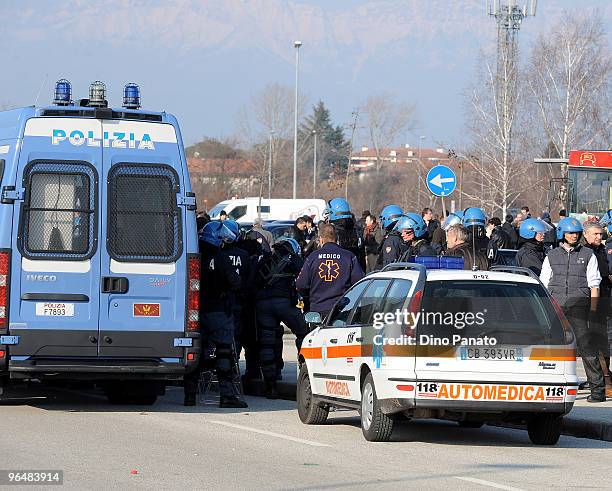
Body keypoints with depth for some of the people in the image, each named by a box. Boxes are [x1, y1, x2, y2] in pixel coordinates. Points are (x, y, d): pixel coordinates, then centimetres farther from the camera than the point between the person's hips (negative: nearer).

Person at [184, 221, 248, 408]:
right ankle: (227, 394, -10)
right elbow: (236, 284, -11)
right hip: (219, 312, -5)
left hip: (198, 312, 6)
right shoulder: (221, 257, -12)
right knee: (224, 352, -5)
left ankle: (190, 394, 12)